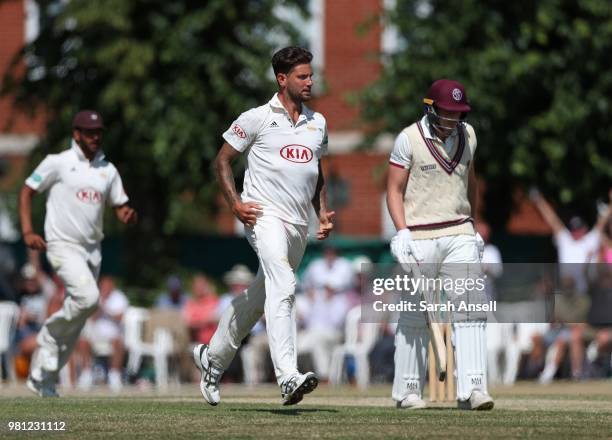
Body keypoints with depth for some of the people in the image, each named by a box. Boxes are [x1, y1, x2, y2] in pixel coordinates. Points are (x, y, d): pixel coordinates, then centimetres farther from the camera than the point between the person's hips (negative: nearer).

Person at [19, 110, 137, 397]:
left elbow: (120, 209, 14)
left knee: (75, 321, 6)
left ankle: (41, 378, 16)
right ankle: (53, 329, -1)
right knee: (88, 297, -28)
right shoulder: (58, 163, -4)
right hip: (63, 247, -6)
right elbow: (27, 191, 0)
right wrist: (27, 231, -12)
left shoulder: (108, 170, 11)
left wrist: (128, 215, -12)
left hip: (92, 251, 6)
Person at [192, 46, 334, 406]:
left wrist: (324, 212, 11)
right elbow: (223, 159, 3)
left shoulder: (318, 123, 15)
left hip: (299, 226, 7)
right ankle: (288, 376, -36)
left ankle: (213, 357, 35)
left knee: (259, 298, 15)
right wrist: (235, 203, -10)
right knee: (283, 286, -25)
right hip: (264, 215, -7)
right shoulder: (258, 118, -2)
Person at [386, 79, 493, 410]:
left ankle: (472, 389, -13)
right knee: (415, 317, 1)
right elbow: (394, 189, -4)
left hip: (460, 236, 4)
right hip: (419, 239, -4)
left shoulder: (466, 135, 9)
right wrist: (401, 232, -16)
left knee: (470, 309, -9)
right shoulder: (409, 139, -6)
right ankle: (408, 391, 12)